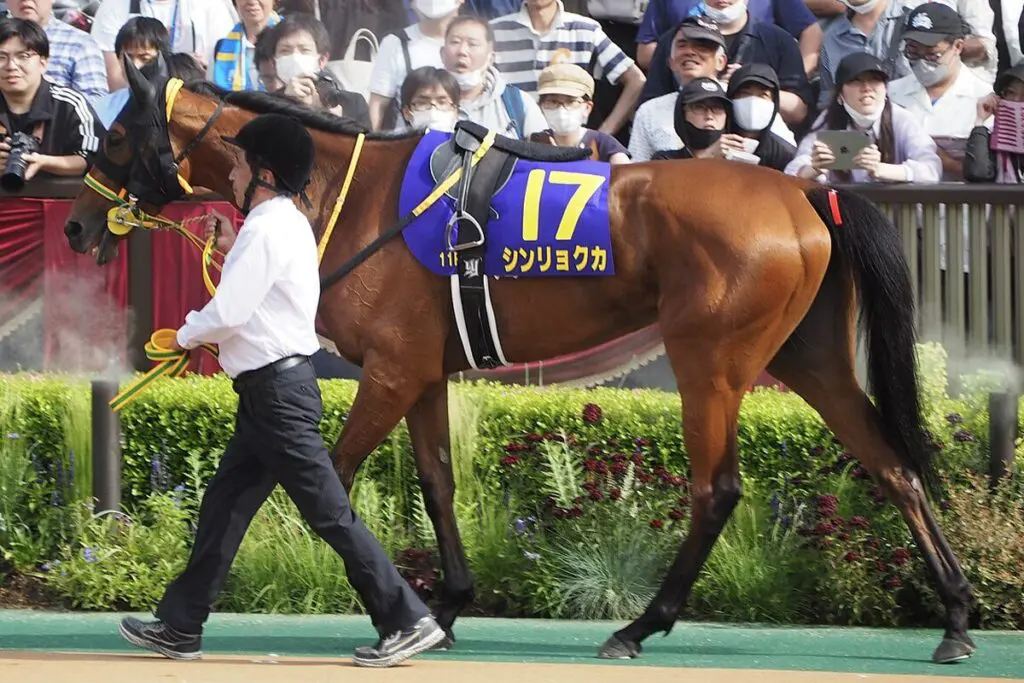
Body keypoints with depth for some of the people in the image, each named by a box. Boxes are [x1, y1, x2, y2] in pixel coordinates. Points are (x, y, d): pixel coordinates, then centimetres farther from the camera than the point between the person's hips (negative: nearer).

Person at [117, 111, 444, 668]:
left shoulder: (265, 231, -17)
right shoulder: (291, 225, 14)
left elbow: (229, 314, -21)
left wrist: (188, 334, -2)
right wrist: (233, 247, 20)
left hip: (276, 388, -11)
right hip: (277, 387, 11)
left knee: (328, 513, -9)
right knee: (223, 507, 13)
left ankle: (408, 621, -8)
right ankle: (179, 628, 18)